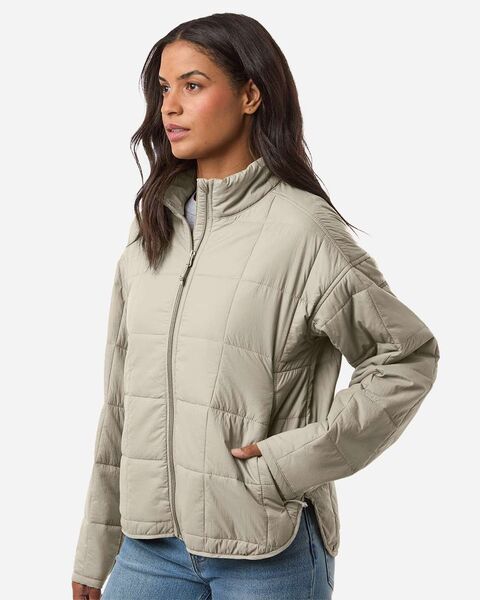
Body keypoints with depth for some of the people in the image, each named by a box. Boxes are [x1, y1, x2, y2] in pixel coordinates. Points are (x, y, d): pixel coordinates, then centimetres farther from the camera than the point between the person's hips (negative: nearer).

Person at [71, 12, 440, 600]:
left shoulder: (302, 228, -9)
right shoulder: (151, 227, 8)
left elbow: (409, 357, -6)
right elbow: (121, 397, 10)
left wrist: (298, 458, -13)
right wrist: (95, 550, 11)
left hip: (265, 551, -5)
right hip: (150, 544, 5)